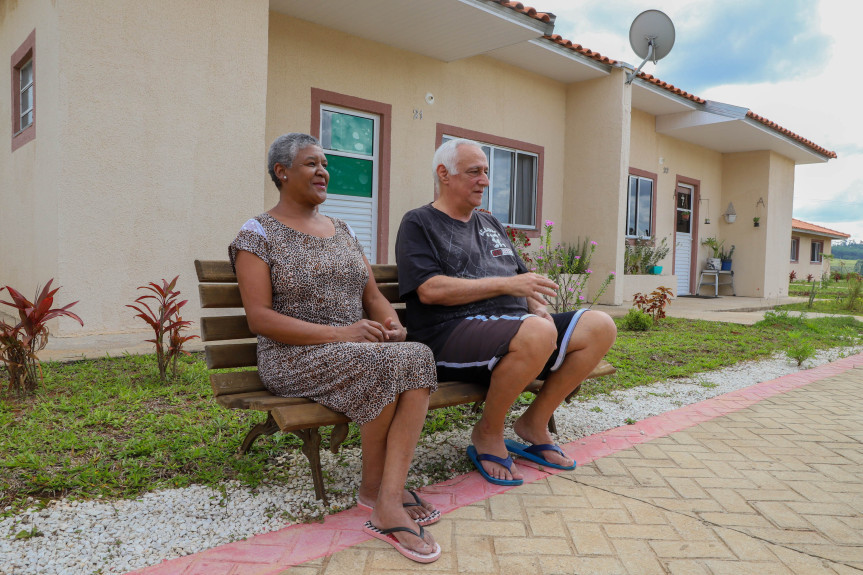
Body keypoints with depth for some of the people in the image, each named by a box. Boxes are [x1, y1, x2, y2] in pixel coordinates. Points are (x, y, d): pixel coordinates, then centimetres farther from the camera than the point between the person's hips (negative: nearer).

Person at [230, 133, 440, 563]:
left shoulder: (342, 231, 19)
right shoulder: (258, 234, 0)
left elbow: (373, 295, 19)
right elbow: (259, 318, -11)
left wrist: (392, 324, -7)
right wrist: (338, 333, -21)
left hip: (358, 348, 6)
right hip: (293, 357, -5)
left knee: (418, 357, -27)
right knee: (383, 364, -33)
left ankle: (388, 502, -28)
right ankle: (373, 486, -9)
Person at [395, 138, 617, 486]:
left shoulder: (490, 224, 26)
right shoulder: (419, 223, 3)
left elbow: (521, 280, 25)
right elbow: (430, 290, -12)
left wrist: (538, 306, 1)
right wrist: (505, 284, -14)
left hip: (515, 325, 8)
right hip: (452, 333, -7)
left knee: (600, 327, -9)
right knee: (538, 334, -36)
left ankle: (534, 423, 0)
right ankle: (487, 433, -11)